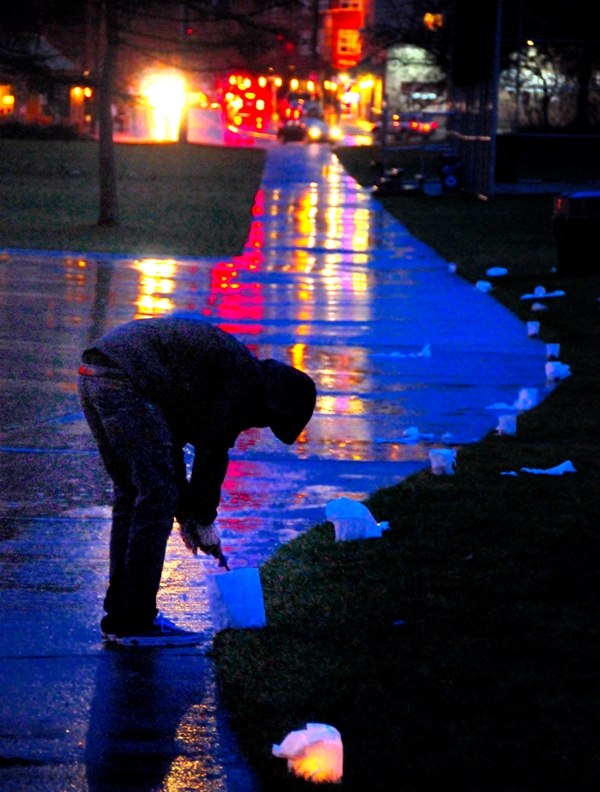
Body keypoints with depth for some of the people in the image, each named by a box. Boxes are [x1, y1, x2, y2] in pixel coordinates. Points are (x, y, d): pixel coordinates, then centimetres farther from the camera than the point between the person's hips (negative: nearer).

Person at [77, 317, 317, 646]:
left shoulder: (225, 360, 28)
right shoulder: (246, 376, -1)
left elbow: (170, 439, 29)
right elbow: (212, 449, -2)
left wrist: (185, 514, 27)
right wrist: (204, 519, 9)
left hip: (91, 373, 10)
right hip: (125, 382, -10)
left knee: (130, 495, 17)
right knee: (156, 497, -4)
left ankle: (119, 617, 20)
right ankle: (136, 624, -2)